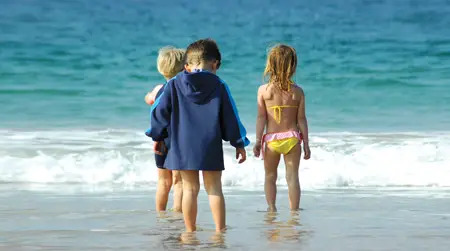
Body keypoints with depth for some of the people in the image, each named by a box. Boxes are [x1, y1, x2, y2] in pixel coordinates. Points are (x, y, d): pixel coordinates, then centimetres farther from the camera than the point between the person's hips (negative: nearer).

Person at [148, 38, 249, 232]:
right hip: (210, 148, -1)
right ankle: (220, 230, 3)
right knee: (214, 189, 4)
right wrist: (239, 144, 11)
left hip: (182, 147, 1)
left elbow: (159, 112, 6)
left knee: (190, 189, 6)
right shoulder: (219, 86, -1)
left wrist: (157, 137, 19)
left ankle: (190, 231, 10)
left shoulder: (174, 85, 3)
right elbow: (231, 117, 3)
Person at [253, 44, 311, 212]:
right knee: (292, 176, 4)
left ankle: (271, 208, 8)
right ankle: (294, 211, 4)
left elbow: (261, 118, -6)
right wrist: (306, 143, 5)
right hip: (292, 137, 0)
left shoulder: (263, 90, -6)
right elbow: (301, 119, -1)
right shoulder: (297, 91, -3)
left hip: (271, 139, 0)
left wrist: (258, 141, 0)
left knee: (270, 176, 15)